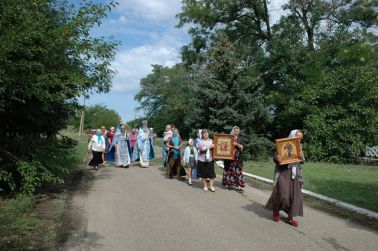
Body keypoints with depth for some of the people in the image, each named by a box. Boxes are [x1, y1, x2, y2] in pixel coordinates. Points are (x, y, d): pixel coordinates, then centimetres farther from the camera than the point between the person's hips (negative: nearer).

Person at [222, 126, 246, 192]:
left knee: (238, 171, -5)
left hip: (237, 158, 0)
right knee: (229, 170, 4)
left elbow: (242, 147, -4)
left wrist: (237, 144, -20)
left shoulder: (240, 139, 7)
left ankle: (239, 186, -6)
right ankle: (230, 184, 16)